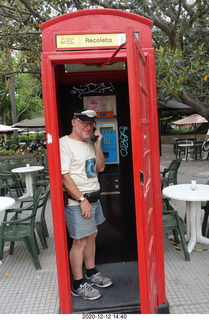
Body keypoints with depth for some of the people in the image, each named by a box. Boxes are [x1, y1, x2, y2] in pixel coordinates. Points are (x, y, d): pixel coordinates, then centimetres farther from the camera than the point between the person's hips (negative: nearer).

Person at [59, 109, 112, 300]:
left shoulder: (89, 144, 13)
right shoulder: (64, 143, -13)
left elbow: (100, 168, 11)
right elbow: (64, 176, -18)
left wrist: (98, 144, 0)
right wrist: (82, 200, -19)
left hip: (94, 198, 8)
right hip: (77, 201, -8)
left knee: (91, 236, 17)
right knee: (80, 241, -1)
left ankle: (91, 273, 35)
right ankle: (78, 285, 16)